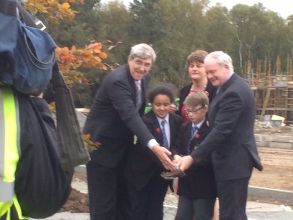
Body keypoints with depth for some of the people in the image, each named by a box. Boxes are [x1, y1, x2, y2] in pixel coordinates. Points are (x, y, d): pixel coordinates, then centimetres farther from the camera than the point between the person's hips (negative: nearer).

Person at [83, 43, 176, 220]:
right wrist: (154, 146, -48)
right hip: (102, 146, -8)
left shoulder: (143, 78, 1)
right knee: (104, 202, -5)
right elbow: (130, 116, -39)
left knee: (124, 200, 14)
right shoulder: (117, 80, -26)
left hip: (122, 146, 9)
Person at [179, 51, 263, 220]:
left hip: (233, 163, -11)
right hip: (233, 161, 11)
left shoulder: (233, 92, -21)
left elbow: (221, 131, -25)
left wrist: (193, 157, -24)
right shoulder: (232, 86, 13)